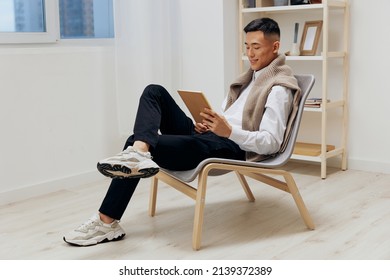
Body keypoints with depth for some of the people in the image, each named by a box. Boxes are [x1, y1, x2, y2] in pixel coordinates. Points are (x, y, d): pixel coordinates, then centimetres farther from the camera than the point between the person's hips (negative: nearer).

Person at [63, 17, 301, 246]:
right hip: (208, 137, 9)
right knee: (154, 92, -10)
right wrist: (209, 125, 4)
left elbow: (271, 143, -16)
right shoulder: (252, 76, 23)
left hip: (230, 147, -9)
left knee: (139, 146, -23)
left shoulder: (279, 89, -7)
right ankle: (138, 152, -32)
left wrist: (229, 131, -30)